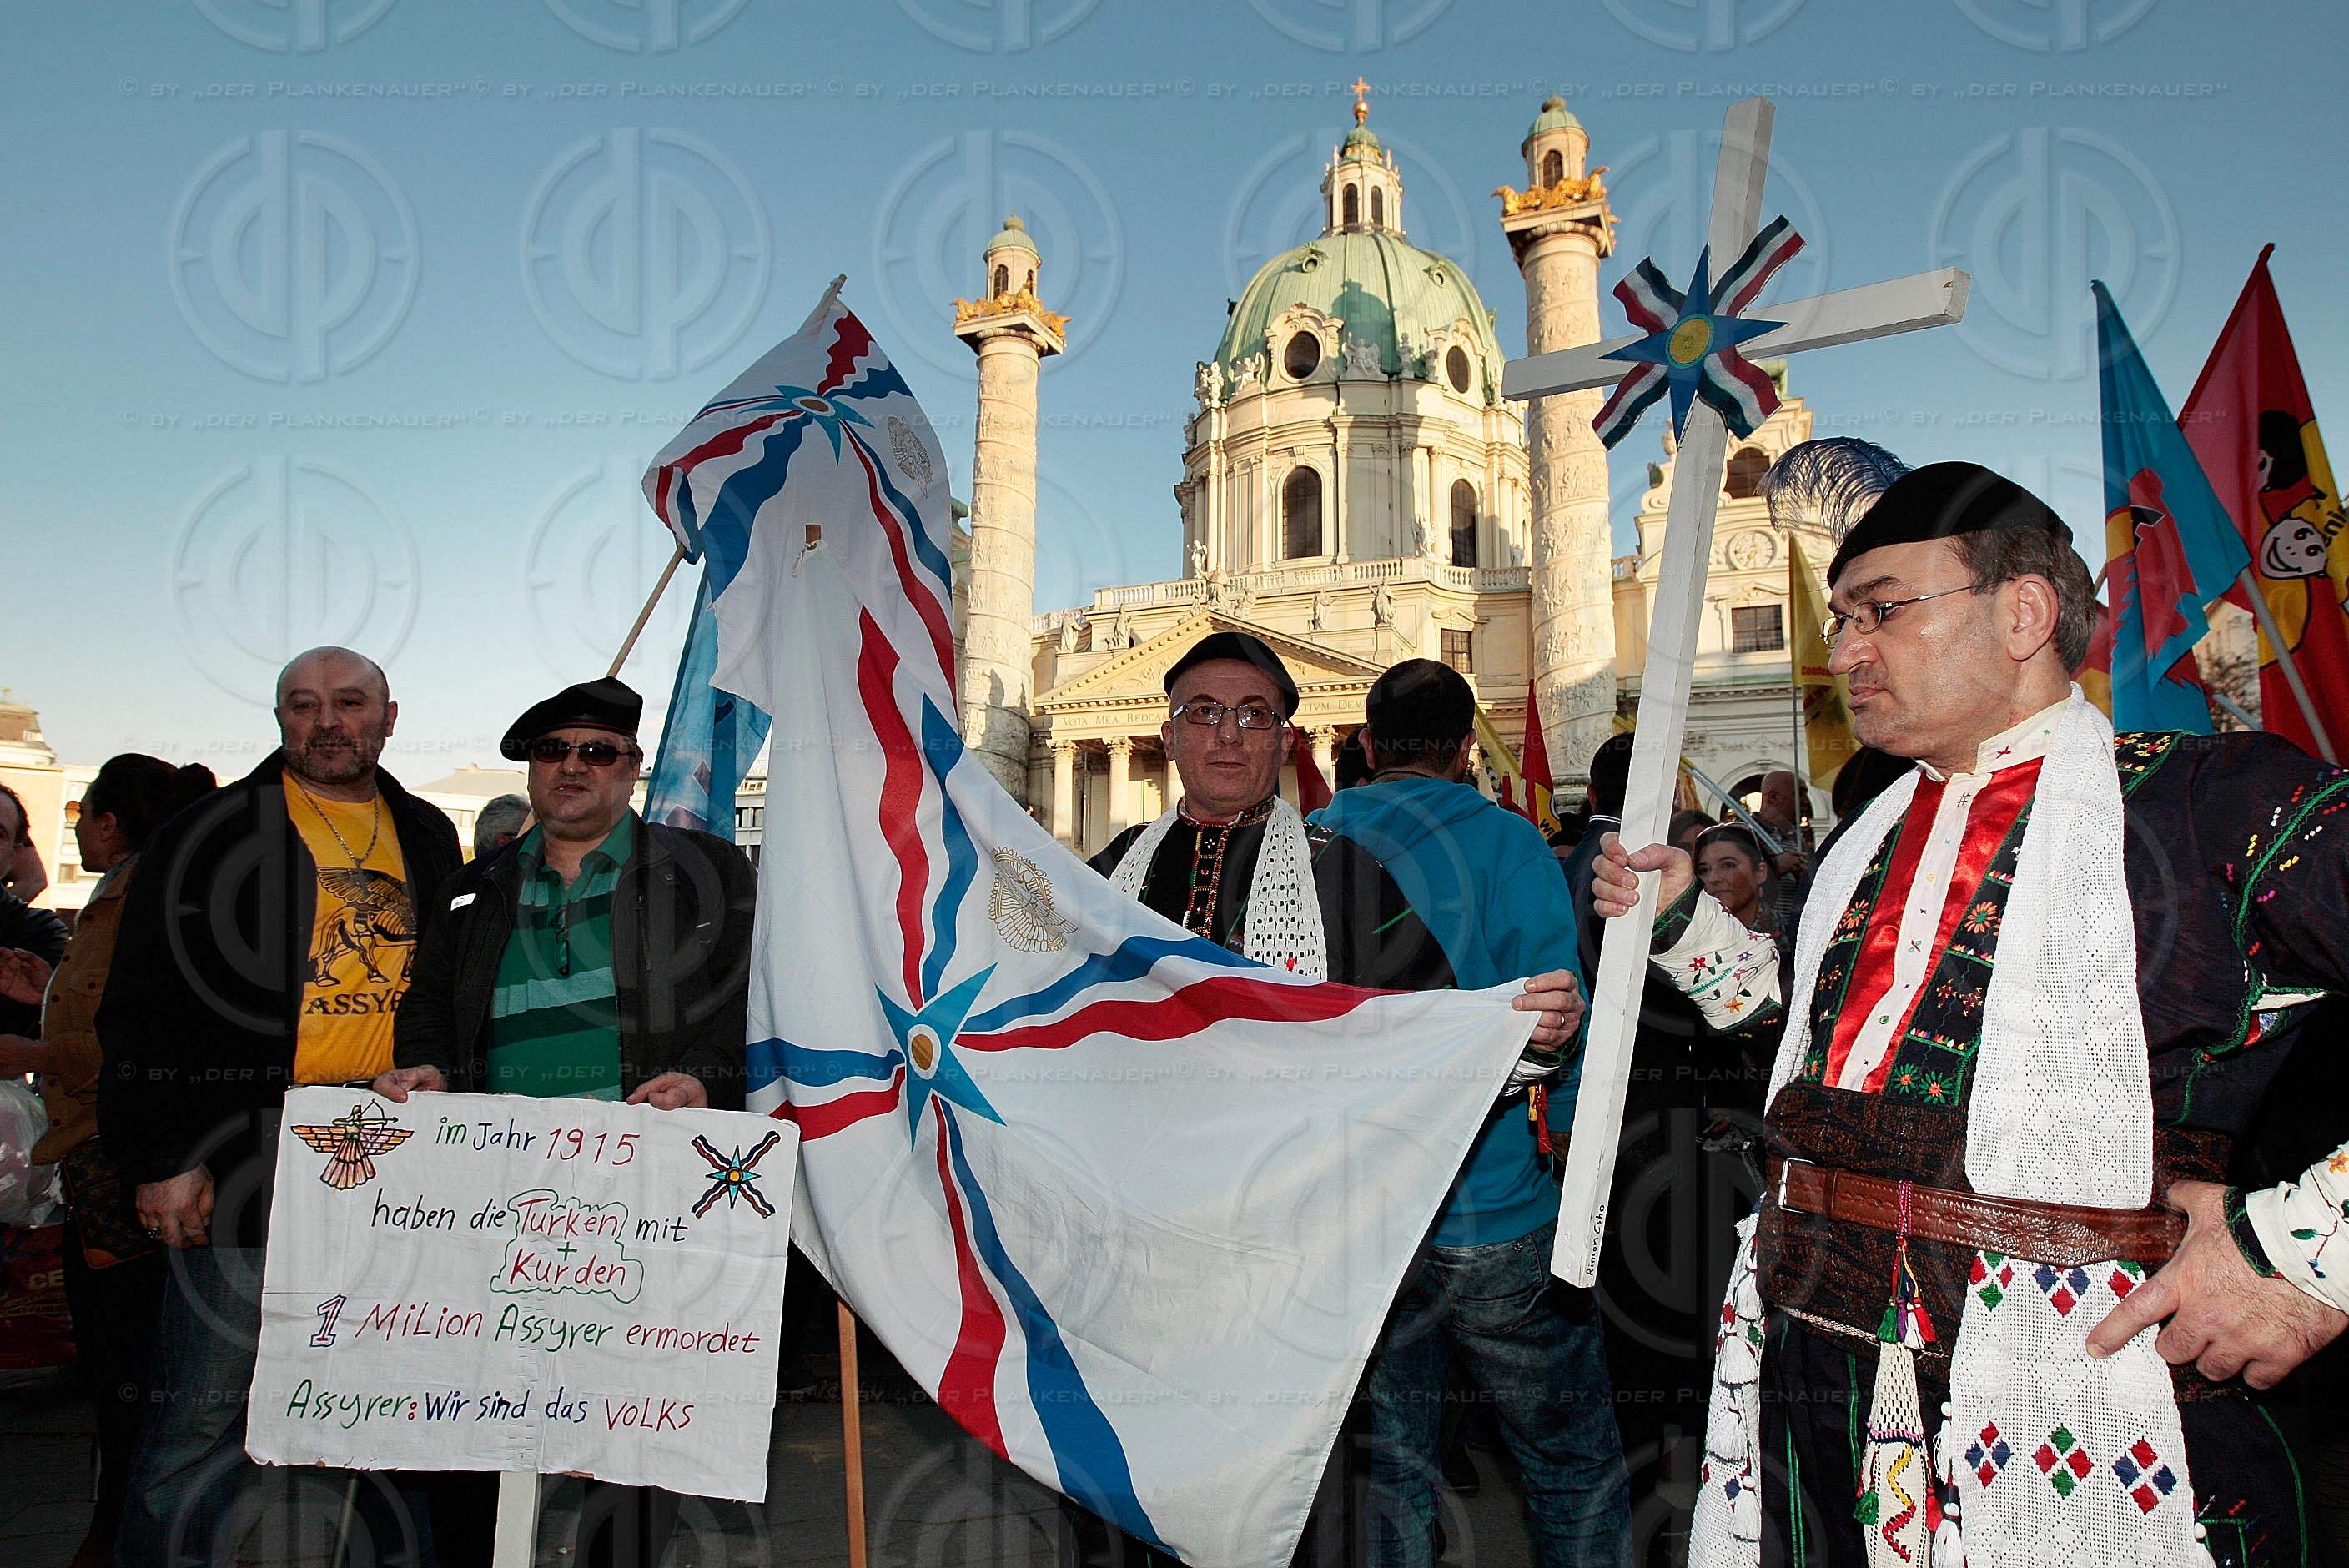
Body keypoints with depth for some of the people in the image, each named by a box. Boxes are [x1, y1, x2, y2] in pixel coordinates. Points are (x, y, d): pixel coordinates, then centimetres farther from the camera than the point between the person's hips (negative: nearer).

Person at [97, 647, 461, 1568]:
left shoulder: (427, 839, 14)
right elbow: (141, 1012, -1)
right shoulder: (211, 834, 1)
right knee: (203, 1417, -1)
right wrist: (162, 1159, -8)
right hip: (245, 1165, -4)